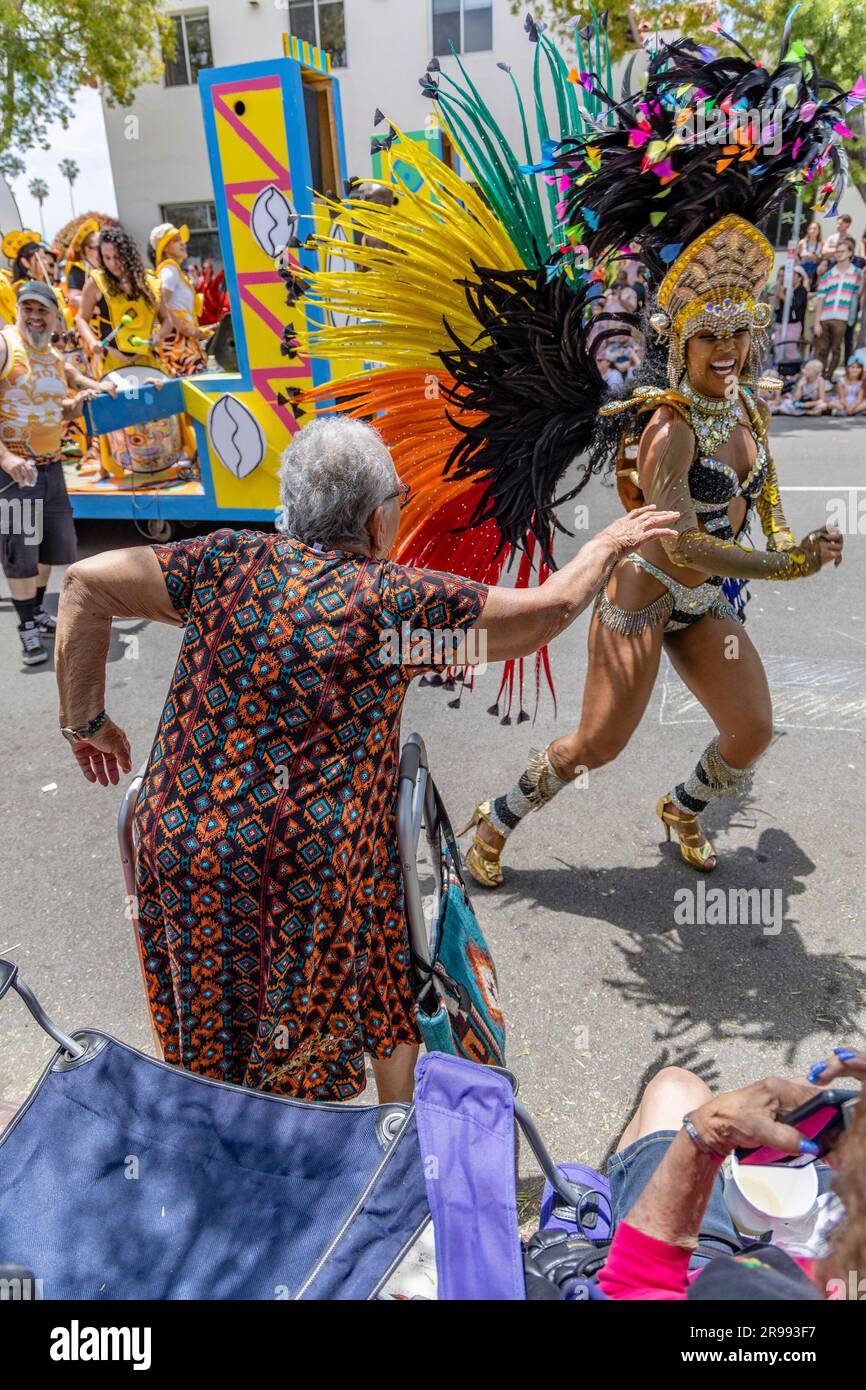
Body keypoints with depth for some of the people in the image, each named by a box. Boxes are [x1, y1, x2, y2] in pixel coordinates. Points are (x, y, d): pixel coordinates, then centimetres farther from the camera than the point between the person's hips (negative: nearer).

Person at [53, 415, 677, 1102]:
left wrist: (85, 719, 9)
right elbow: (548, 608, -4)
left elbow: (87, 581, 1)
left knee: (214, 1045, 24)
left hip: (177, 845, 4)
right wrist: (608, 544, 15)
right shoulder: (395, 599, -9)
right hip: (313, 864, -3)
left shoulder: (230, 560, 0)